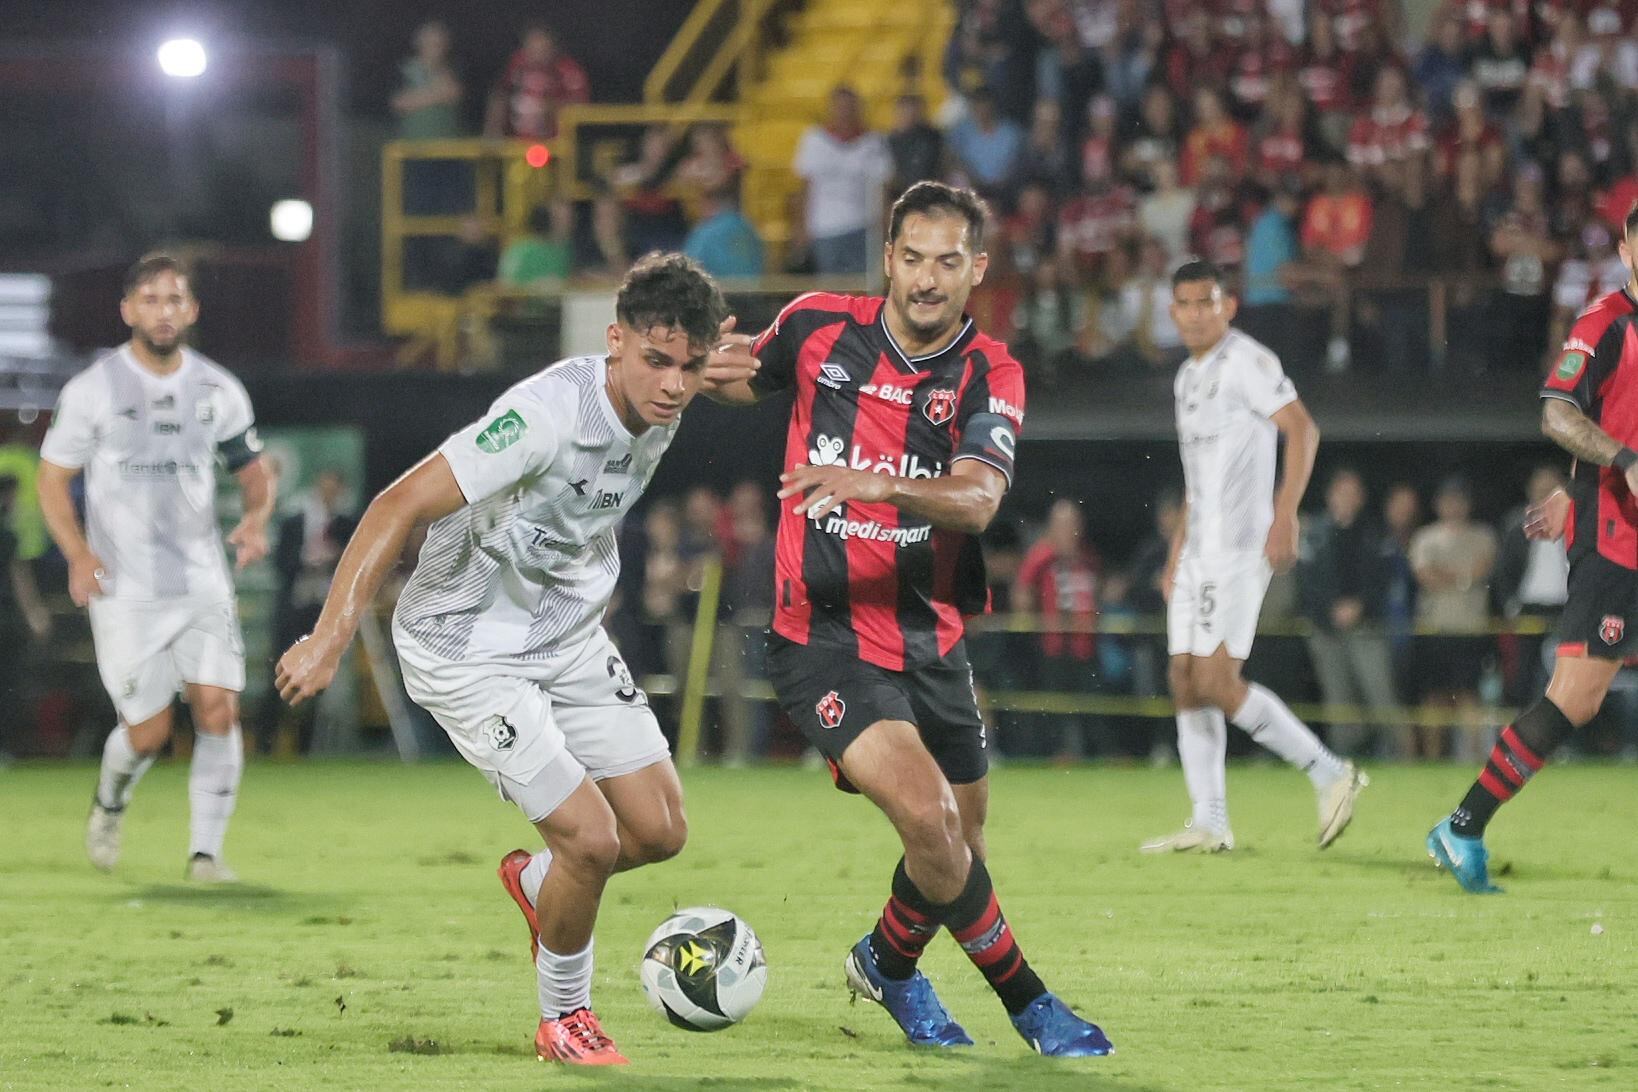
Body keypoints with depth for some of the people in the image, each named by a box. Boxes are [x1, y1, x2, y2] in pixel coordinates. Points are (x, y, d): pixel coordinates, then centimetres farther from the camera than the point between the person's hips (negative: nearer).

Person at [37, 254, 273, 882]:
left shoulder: (218, 391, 6)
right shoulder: (93, 389, -4)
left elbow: (254, 472, 17)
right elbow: (52, 479, 0)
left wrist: (256, 520, -6)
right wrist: (79, 554, -16)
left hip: (203, 583, 3)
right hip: (125, 589, -3)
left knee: (219, 710, -12)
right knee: (148, 731, -3)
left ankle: (206, 851, -2)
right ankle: (109, 806, 31)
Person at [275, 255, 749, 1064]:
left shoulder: (662, 410, -9)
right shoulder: (548, 411, -31)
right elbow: (401, 505, -32)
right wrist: (329, 638, -33)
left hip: (570, 635, 8)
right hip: (469, 652, -7)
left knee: (660, 830, 5)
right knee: (592, 839, -14)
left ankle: (537, 881, 36)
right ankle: (564, 1019, 11)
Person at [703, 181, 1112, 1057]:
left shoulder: (989, 375, -6)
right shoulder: (819, 327, -4)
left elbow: (977, 500, -24)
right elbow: (741, 385, 20)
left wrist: (875, 484, -40)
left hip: (932, 641, 3)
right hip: (824, 637, -3)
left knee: (959, 845, 13)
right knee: (927, 815, -21)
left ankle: (889, 962, 45)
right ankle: (1026, 1000, -3)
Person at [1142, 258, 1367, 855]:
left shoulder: (1246, 362, -8)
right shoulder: (1187, 377, 20)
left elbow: (1302, 429, -17)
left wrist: (1284, 514, -26)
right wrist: (1177, 553, 25)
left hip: (1240, 547, -9)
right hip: (1199, 551, 9)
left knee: (1216, 681, -15)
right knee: (1186, 681, 3)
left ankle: (1329, 773, -5)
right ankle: (1210, 824, 4)